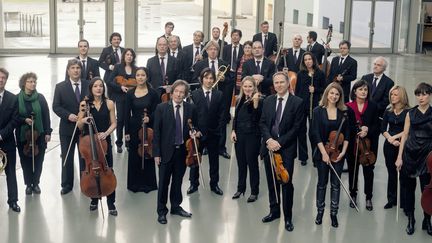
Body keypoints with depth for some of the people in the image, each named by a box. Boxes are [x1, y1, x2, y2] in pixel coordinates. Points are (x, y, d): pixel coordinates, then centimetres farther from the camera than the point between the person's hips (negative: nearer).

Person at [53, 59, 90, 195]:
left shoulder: (89, 85, 0)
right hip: (67, 128, 0)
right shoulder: (60, 87, -1)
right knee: (66, 158, 8)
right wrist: (68, 115, -19)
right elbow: (56, 107, -4)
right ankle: (67, 185, 20)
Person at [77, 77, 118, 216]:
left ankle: (111, 203, 7)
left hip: (104, 141, 0)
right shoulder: (85, 104, 0)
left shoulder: (109, 103, 0)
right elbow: (79, 126, 3)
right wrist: (83, 120, -19)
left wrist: (106, 133, -14)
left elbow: (113, 123, 3)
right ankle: (94, 199, 27)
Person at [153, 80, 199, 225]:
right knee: (164, 182, 4)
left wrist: (195, 133, -9)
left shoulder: (191, 108, 2)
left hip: (182, 151, 3)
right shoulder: (161, 108, -5)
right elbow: (156, 132, -6)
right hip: (166, 151, -2)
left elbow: (195, 127, 15)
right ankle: (161, 211, 17)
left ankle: (176, 206, 31)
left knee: (178, 181, 14)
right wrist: (156, 153, -9)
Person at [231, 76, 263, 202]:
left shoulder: (259, 100, -10)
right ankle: (240, 188, 27)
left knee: (252, 163, 1)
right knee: (241, 163, 14)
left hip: (252, 135, -5)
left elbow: (257, 117, -21)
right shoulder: (239, 100, 7)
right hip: (239, 135, 5)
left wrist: (255, 102, -30)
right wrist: (233, 131, 5)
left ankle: (254, 191, 13)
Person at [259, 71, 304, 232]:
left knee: (287, 183, 0)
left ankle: (288, 217, 11)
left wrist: (280, 142, -14)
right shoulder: (268, 101, 9)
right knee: (271, 181, 12)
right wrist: (269, 139, -11)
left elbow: (296, 127, -8)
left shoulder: (297, 102, -4)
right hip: (269, 146, 4)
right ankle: (274, 211, 27)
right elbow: (262, 123, 6)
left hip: (286, 149, -4)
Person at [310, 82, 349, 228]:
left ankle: (334, 213, 17)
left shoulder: (344, 112, 2)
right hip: (322, 152, -1)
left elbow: (347, 134, 3)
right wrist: (324, 153, -15)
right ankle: (320, 211, 23)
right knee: (322, 183, 8)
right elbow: (316, 134, -9)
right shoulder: (318, 111, -4)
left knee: (336, 184, 6)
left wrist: (343, 151, -8)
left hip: (338, 153, 1)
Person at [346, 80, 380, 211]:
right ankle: (353, 195, 28)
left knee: (368, 171, 6)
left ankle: (369, 198, 19)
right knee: (353, 170, 11)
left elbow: (377, 126, 1)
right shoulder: (348, 107, -3)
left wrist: (367, 131, -17)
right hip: (352, 144, 0)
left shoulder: (373, 106, 0)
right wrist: (358, 130, -18)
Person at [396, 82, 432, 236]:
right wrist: (399, 157, 2)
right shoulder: (411, 113, 6)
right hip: (410, 154, 2)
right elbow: (405, 135, 6)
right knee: (409, 187, 8)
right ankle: (411, 219, 22)